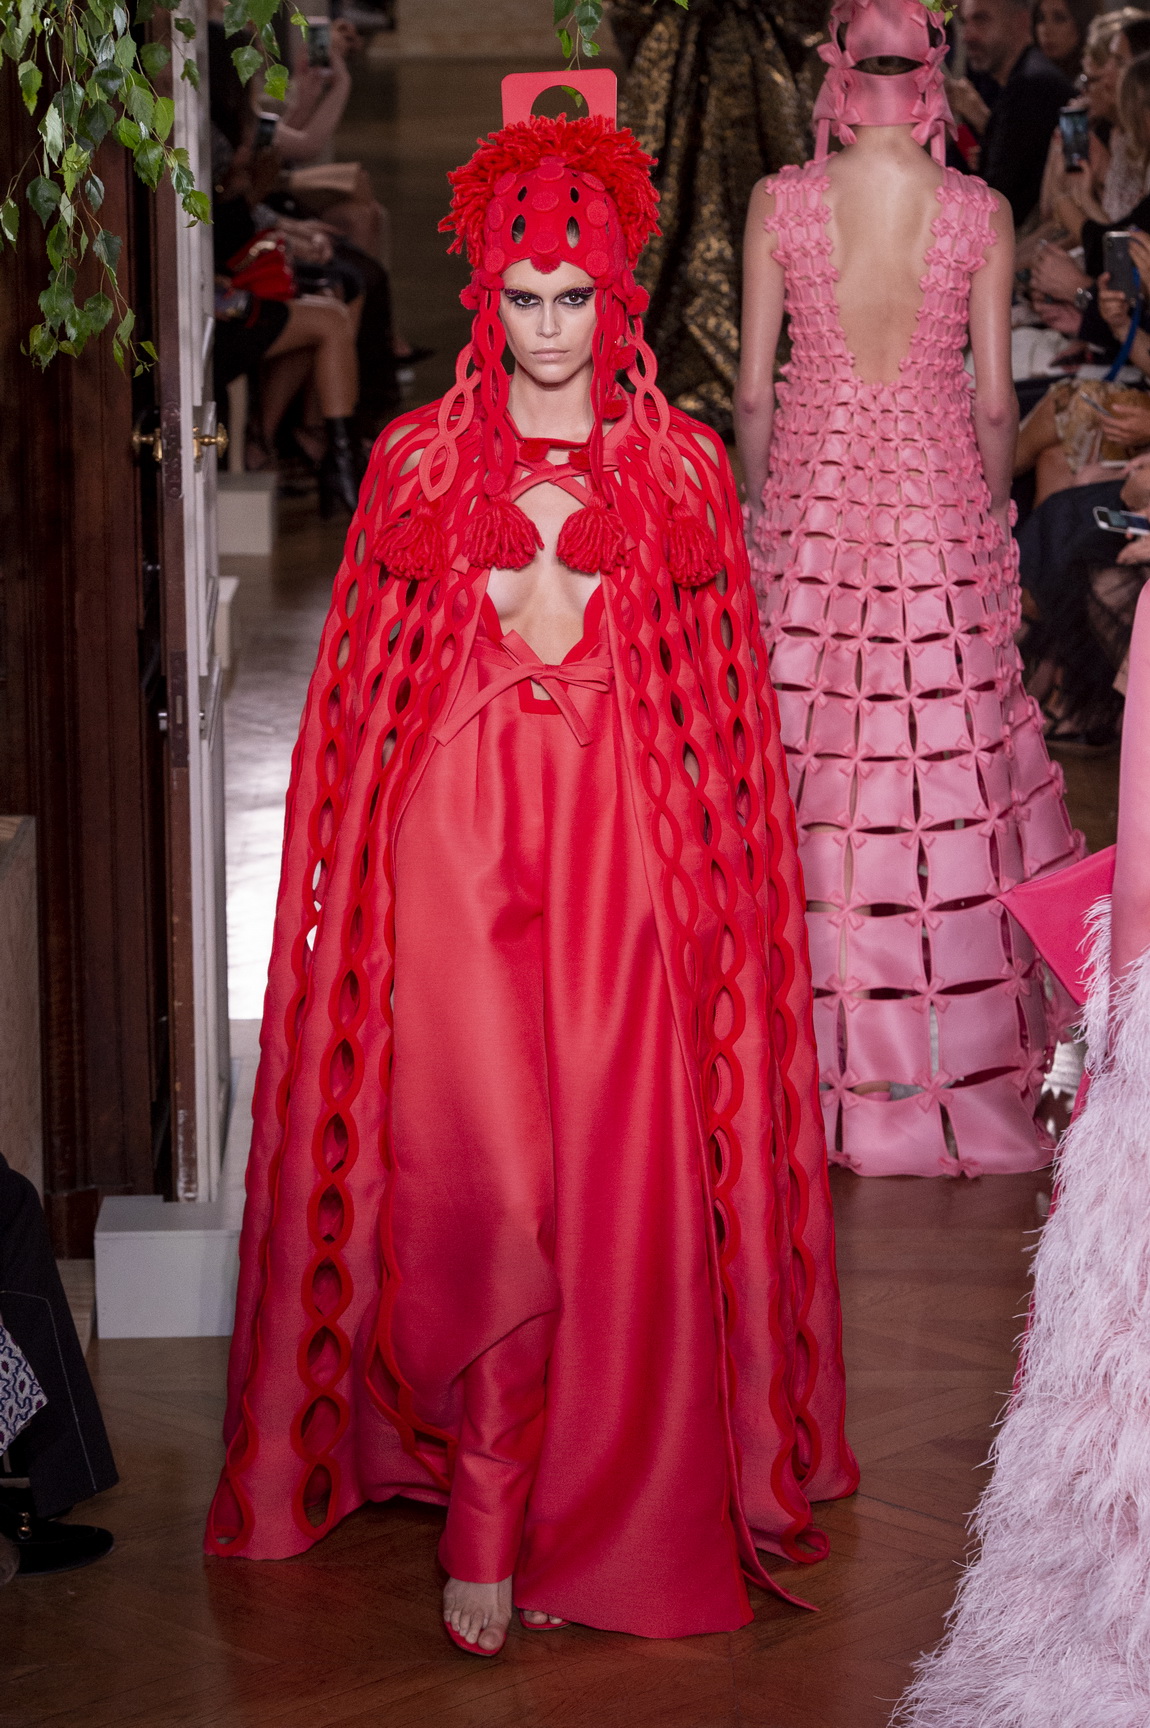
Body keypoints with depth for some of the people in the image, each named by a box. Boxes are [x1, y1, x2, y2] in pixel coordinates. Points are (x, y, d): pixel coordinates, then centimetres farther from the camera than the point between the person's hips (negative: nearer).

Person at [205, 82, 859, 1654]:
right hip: (457, 835, -1)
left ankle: (607, 1502, 10)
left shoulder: (679, 466, 8)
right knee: (476, 1178, -9)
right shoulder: (420, 463, 8)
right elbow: (367, 690, 10)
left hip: (625, 841, 1)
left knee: (620, 1171, -2)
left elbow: (719, 698, 9)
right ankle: (489, 1509, 1)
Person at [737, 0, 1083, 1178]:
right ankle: (951, 1051, 13)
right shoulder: (981, 214, -5)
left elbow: (754, 391, -1)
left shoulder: (779, 204, -5)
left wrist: (758, 511, 12)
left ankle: (822, 1065, 14)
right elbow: (995, 399, 1)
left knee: (814, 755, 7)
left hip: (812, 497, 0)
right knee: (950, 766, 6)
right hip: (940, 501, 0)